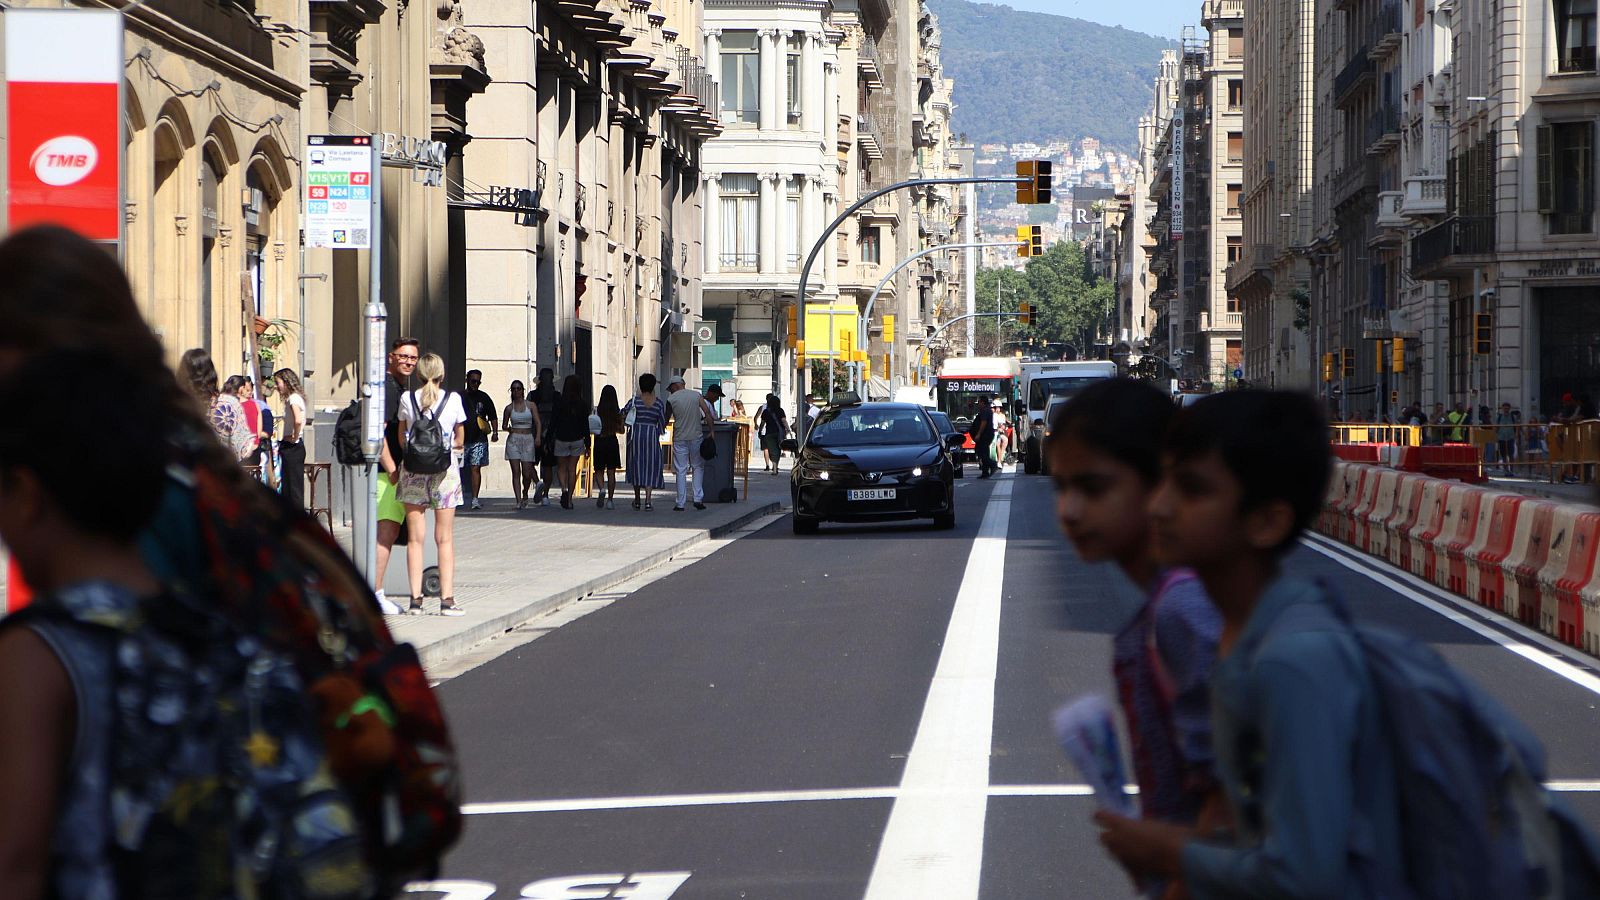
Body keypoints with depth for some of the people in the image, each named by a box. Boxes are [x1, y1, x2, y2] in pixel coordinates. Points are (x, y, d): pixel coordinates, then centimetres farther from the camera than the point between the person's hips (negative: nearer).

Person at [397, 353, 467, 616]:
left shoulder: (407, 398, 0)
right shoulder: (453, 399, -2)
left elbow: (402, 439, 7)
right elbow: (460, 441, 6)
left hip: (413, 470, 1)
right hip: (445, 470, -1)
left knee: (415, 538, 5)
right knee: (445, 539, 3)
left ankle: (416, 599, 1)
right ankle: (447, 599, -1)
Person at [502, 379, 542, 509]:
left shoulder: (530, 406, 5)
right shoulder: (509, 408, 8)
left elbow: (538, 423, 3)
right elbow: (504, 424, 16)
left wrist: (538, 437, -11)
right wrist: (508, 428, -7)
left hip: (528, 440, 0)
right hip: (513, 440, 0)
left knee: (527, 473, -2)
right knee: (516, 472, -8)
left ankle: (525, 494, 26)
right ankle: (518, 501, -9)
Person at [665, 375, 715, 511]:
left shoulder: (671, 399, -3)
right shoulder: (696, 395, 2)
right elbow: (707, 412, -4)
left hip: (679, 438, -1)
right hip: (696, 436, 1)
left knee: (681, 471, 3)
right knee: (698, 467, 14)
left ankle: (681, 503, 2)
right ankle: (698, 499, 3)